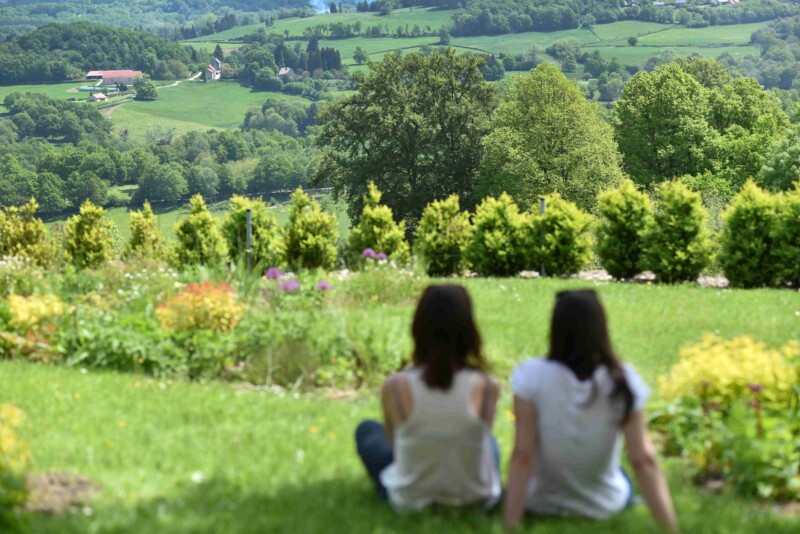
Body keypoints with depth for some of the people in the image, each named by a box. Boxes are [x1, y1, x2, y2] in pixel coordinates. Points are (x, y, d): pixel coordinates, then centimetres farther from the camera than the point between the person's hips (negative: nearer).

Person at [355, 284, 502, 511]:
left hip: (411, 500, -2)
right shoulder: (486, 388, -21)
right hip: (477, 500, 2)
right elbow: (482, 435, -3)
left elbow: (393, 440, -4)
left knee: (367, 430, 28)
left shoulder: (396, 386, -22)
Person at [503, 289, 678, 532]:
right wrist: (671, 528, -17)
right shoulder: (623, 382, -21)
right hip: (604, 506, 1)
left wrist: (509, 527, -18)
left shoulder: (532, 377, -24)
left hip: (542, 504, -1)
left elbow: (522, 457, -23)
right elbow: (644, 461, -22)